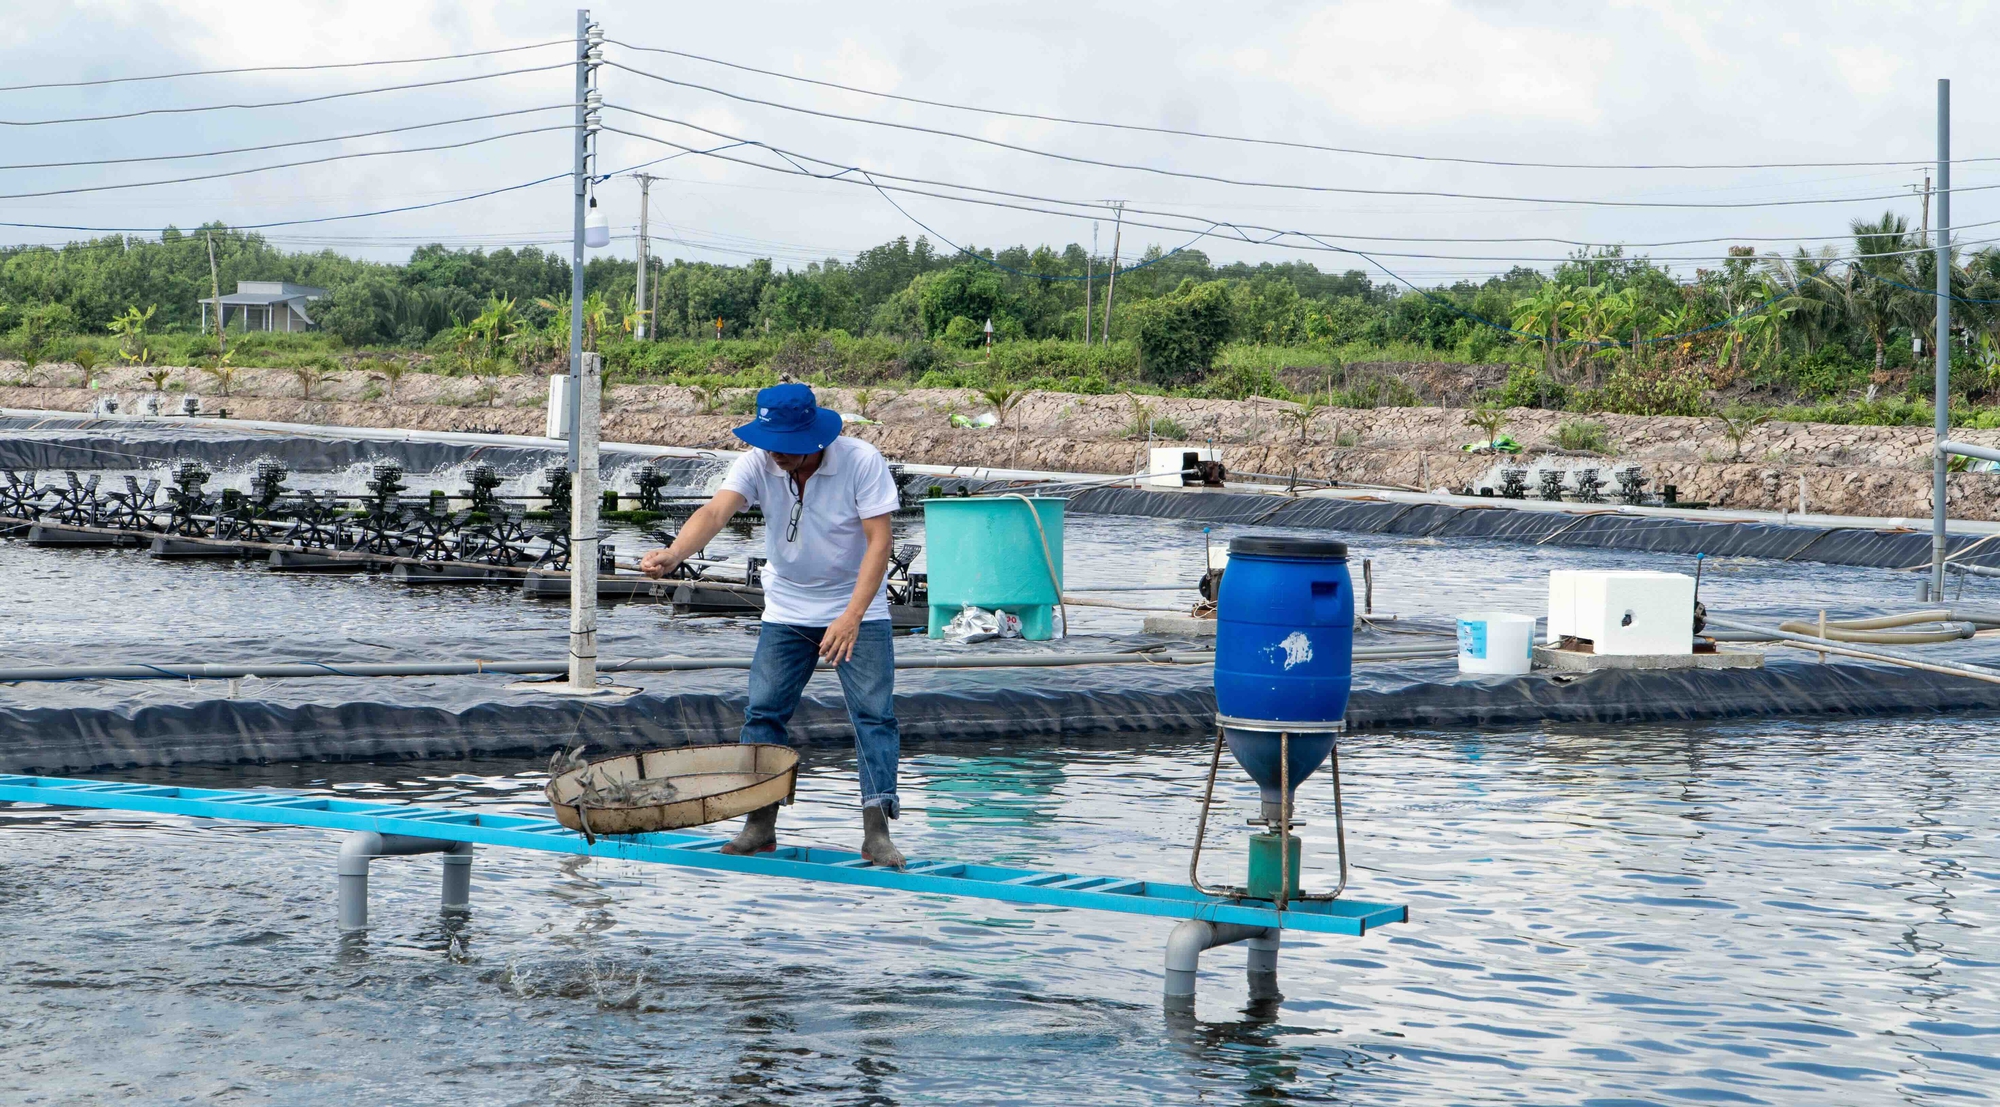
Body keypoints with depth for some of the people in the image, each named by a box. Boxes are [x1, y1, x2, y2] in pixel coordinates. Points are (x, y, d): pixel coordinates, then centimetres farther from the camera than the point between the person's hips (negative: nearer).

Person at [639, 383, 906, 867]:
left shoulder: (862, 461, -20)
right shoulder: (758, 464, -14)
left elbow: (879, 541, -23)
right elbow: (716, 511, -29)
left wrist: (851, 617, -32)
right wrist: (673, 554, -50)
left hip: (858, 608, -3)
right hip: (786, 611, 3)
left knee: (875, 712, -11)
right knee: (762, 713, -3)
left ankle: (877, 831, -8)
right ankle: (760, 825, 6)